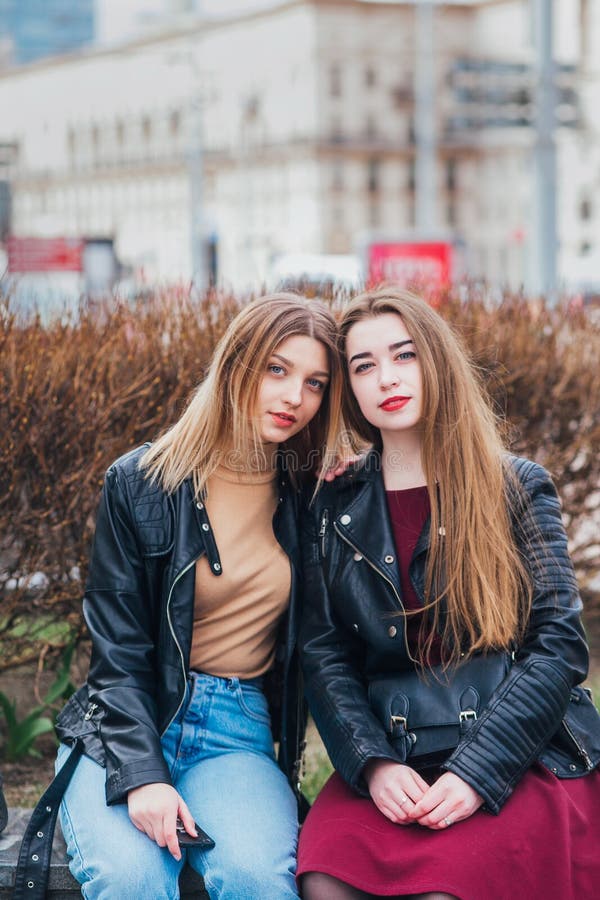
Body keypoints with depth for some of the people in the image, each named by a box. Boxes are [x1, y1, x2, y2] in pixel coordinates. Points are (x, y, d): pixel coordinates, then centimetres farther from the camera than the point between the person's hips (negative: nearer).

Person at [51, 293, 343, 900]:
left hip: (238, 737, 2)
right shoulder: (140, 484, -2)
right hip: (122, 732, -1)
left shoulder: (313, 500, 6)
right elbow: (117, 650, -6)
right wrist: (141, 776, -19)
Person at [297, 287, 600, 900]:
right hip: (393, 763, 2)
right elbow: (324, 657, 6)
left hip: (524, 761, -2)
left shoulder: (517, 488, 4)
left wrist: (476, 773, -14)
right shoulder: (333, 513, 10)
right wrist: (374, 764, -13)